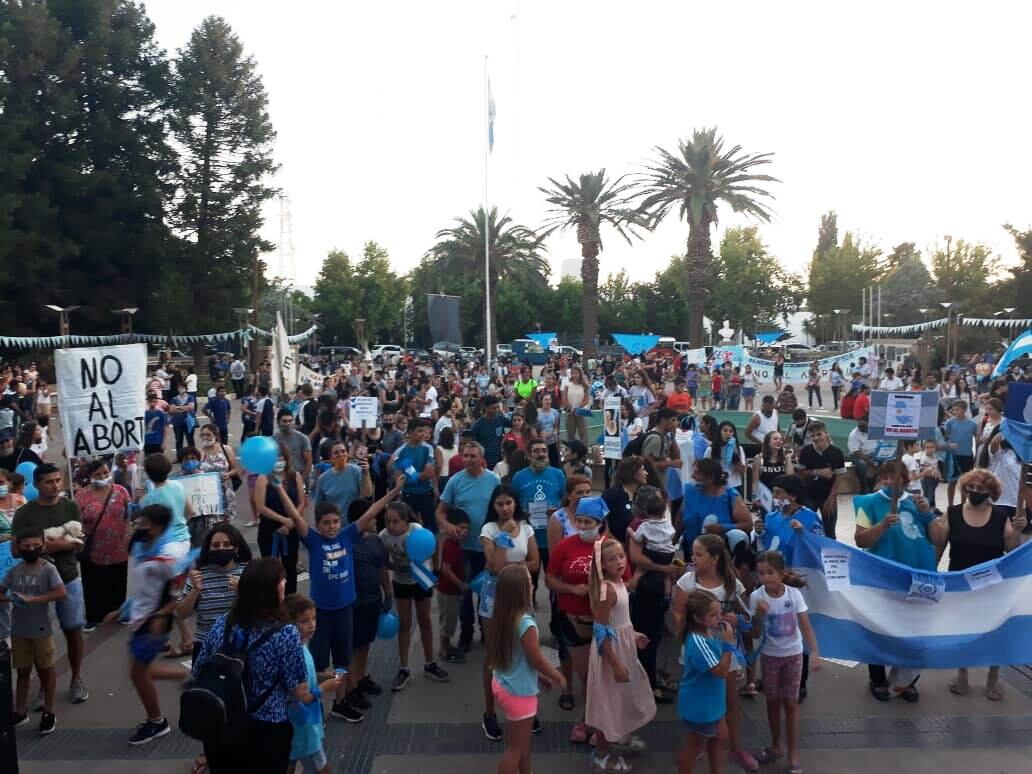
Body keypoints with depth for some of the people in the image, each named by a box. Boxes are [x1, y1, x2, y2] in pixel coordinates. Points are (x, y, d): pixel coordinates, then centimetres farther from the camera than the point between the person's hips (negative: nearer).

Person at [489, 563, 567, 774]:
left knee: (522, 739, 27)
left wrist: (542, 675, 17)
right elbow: (537, 660, -18)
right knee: (515, 747, 11)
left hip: (502, 684, 8)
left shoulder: (503, 616, -5)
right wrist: (558, 676, 0)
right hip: (519, 692, -8)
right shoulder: (525, 622, -30)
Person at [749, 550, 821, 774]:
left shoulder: (794, 594, -17)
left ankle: (793, 755, 15)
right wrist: (759, 615, -29)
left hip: (793, 654, -1)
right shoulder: (756, 596, -16)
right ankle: (776, 746, 32)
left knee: (791, 704, 6)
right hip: (769, 656, 1)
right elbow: (755, 634, -11)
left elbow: (805, 626, -15)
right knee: (773, 702, 14)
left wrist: (814, 652, -28)